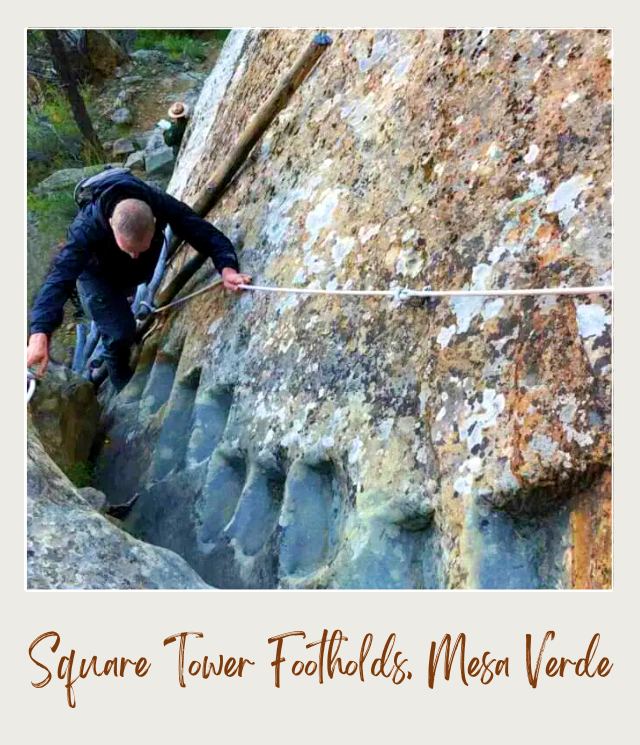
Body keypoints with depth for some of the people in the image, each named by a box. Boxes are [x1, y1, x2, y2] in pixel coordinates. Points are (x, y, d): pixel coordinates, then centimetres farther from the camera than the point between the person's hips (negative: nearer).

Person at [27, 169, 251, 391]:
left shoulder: (161, 205, -40)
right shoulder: (87, 228, -46)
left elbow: (204, 232, -38)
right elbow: (60, 277, -53)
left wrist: (227, 267, -59)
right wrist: (40, 334, -67)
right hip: (98, 272, -3)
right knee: (120, 332, -13)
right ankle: (124, 386, 14)